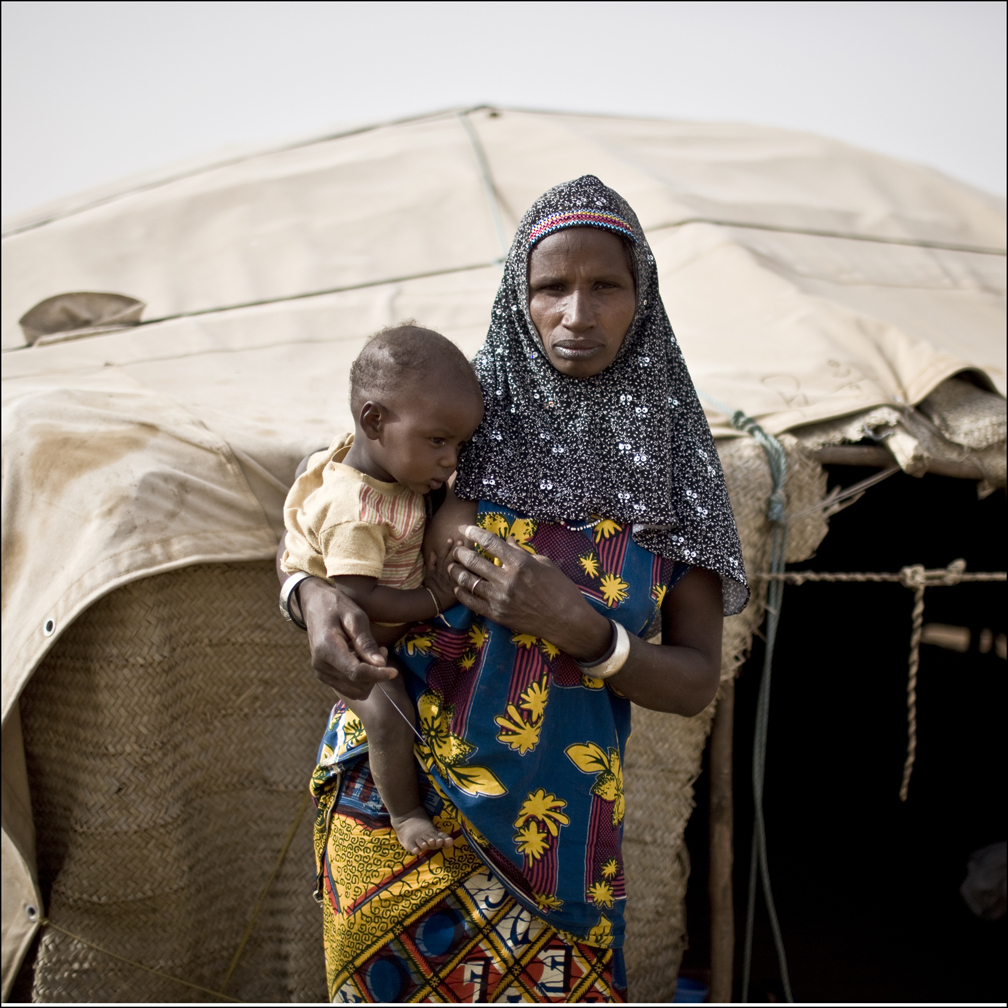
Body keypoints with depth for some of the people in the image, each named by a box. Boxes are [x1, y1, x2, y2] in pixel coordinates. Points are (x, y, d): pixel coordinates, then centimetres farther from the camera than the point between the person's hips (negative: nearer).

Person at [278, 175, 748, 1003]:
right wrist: (316, 598, -15)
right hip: (397, 800, -1)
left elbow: (697, 682, -1)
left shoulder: (667, 460, -1)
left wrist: (575, 627, -20)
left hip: (553, 827, 1)